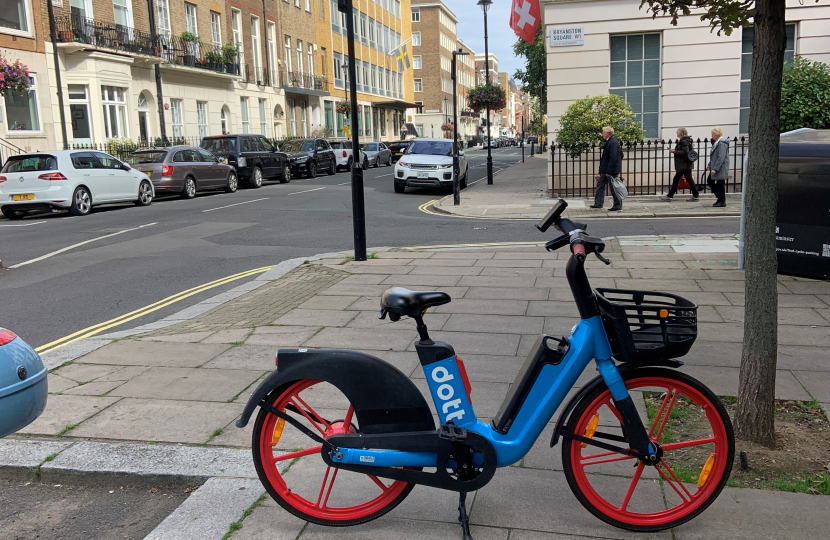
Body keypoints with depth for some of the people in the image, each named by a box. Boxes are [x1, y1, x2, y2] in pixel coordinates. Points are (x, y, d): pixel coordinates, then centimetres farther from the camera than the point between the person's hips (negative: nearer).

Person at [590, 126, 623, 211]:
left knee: (614, 188, -3)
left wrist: (609, 171, -24)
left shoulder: (613, 142, -19)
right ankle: (598, 203, 19)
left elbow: (613, 158, -24)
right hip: (607, 170, 11)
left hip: (612, 170, -11)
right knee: (600, 184, 14)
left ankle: (618, 206, 6)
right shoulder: (610, 141, 12)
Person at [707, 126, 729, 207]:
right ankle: (720, 198, 23)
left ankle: (722, 201, 10)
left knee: (720, 184, -1)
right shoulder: (717, 142, 12)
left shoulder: (722, 143, -20)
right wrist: (710, 164, 22)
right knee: (710, 181, 14)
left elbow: (721, 157, -25)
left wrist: (715, 169, -26)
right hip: (714, 167, 10)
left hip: (720, 169, -10)